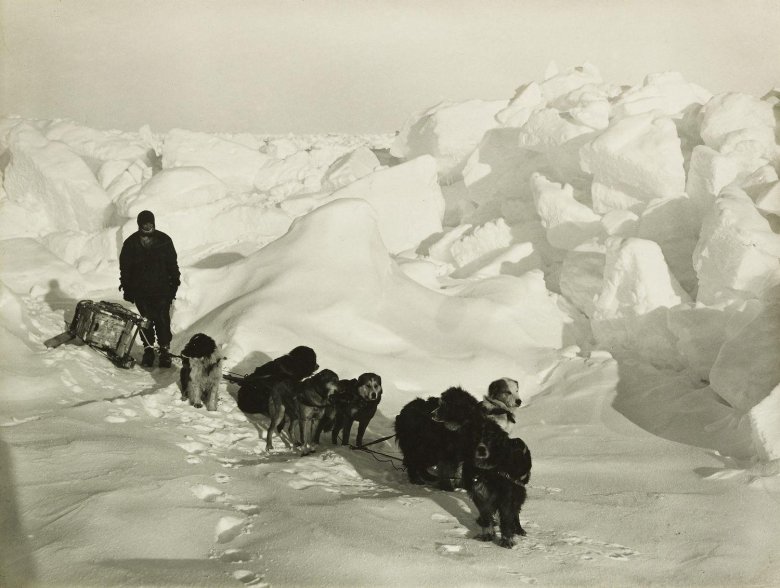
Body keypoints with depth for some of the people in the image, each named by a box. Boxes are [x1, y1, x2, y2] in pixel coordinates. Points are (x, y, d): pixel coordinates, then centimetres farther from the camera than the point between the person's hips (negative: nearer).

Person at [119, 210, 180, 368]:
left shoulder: (164, 241, -2)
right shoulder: (131, 243, -1)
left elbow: (173, 264, 5)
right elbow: (125, 268, 4)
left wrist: (174, 284, 3)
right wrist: (127, 289, 2)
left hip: (162, 290, -1)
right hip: (140, 290, 1)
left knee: (162, 320, -4)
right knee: (146, 320, 8)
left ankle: (165, 349, 7)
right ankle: (148, 349, 19)